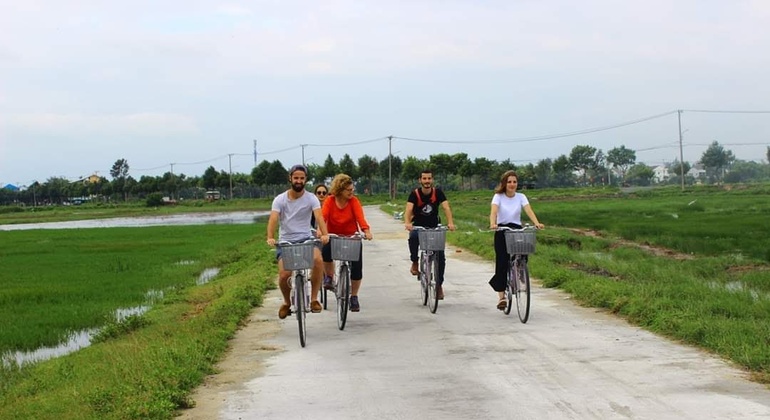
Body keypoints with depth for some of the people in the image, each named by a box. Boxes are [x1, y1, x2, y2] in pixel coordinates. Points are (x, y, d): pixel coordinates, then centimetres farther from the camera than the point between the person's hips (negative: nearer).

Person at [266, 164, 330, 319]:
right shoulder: (280, 199, -2)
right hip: (285, 241, 0)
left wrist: (325, 234, -38)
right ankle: (286, 302, 15)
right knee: (284, 275, -19)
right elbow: (273, 219, -16)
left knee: (318, 259, -32)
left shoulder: (311, 198, -2)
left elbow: (319, 216, -19)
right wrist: (270, 238, -35)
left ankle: (314, 299, -17)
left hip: (306, 239, 0)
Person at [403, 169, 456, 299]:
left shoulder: (437, 192, -11)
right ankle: (414, 263, -11)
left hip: (434, 226, 1)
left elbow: (446, 207, -23)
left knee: (440, 256, -6)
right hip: (418, 225, -1)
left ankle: (439, 285, 10)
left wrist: (450, 222, -40)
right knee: (413, 237, -36)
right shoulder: (415, 194, -14)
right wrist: (407, 223, -48)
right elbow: (408, 209, -28)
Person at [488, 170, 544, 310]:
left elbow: (528, 210, -12)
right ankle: (501, 296, -6)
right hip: (502, 231, -2)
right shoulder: (498, 196, -2)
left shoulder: (521, 197, 4)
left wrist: (537, 223, -32)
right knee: (502, 263, -10)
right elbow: (493, 211, -19)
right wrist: (492, 224, -40)